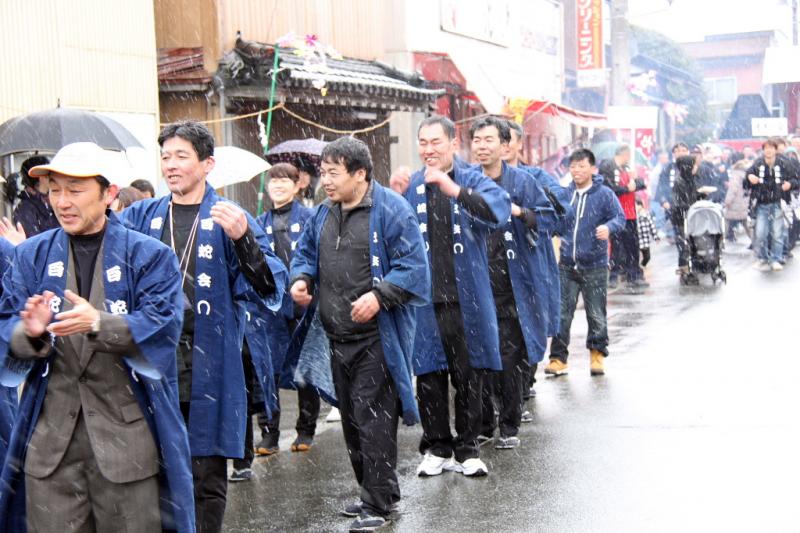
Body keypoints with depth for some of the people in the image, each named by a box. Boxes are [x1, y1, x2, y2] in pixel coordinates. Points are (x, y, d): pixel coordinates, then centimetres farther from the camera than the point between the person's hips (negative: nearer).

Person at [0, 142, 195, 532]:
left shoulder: (149, 255, 0)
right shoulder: (32, 255, 9)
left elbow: (162, 327, -13)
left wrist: (98, 323, -30)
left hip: (127, 437, -2)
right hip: (50, 439, 2)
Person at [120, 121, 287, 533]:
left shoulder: (229, 219, -1)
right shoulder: (142, 217, 9)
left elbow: (268, 290, -10)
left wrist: (243, 239, -26)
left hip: (207, 370, -3)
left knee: (207, 478, 6)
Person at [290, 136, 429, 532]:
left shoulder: (390, 210, -11)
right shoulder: (323, 215, 11)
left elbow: (413, 266, -15)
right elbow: (305, 254, 22)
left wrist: (379, 296, -26)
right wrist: (301, 279, 0)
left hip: (377, 337, -8)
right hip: (338, 336, 8)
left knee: (373, 417, -7)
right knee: (351, 418, 14)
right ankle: (371, 492, 28)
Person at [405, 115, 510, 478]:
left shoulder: (473, 180, -1)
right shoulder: (411, 186, 8)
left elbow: (499, 209, -23)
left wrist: (456, 191, -35)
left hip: (466, 298, -2)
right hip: (424, 299, 2)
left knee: (468, 375, 6)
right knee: (428, 376, 6)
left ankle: (468, 448, 19)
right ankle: (437, 448, 20)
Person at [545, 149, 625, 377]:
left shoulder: (605, 194, -4)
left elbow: (620, 217, -10)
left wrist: (609, 227, -28)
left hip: (595, 266, -3)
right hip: (567, 265, 3)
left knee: (597, 315, 6)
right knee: (561, 313, 1)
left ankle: (597, 354, 23)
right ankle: (558, 357, 8)